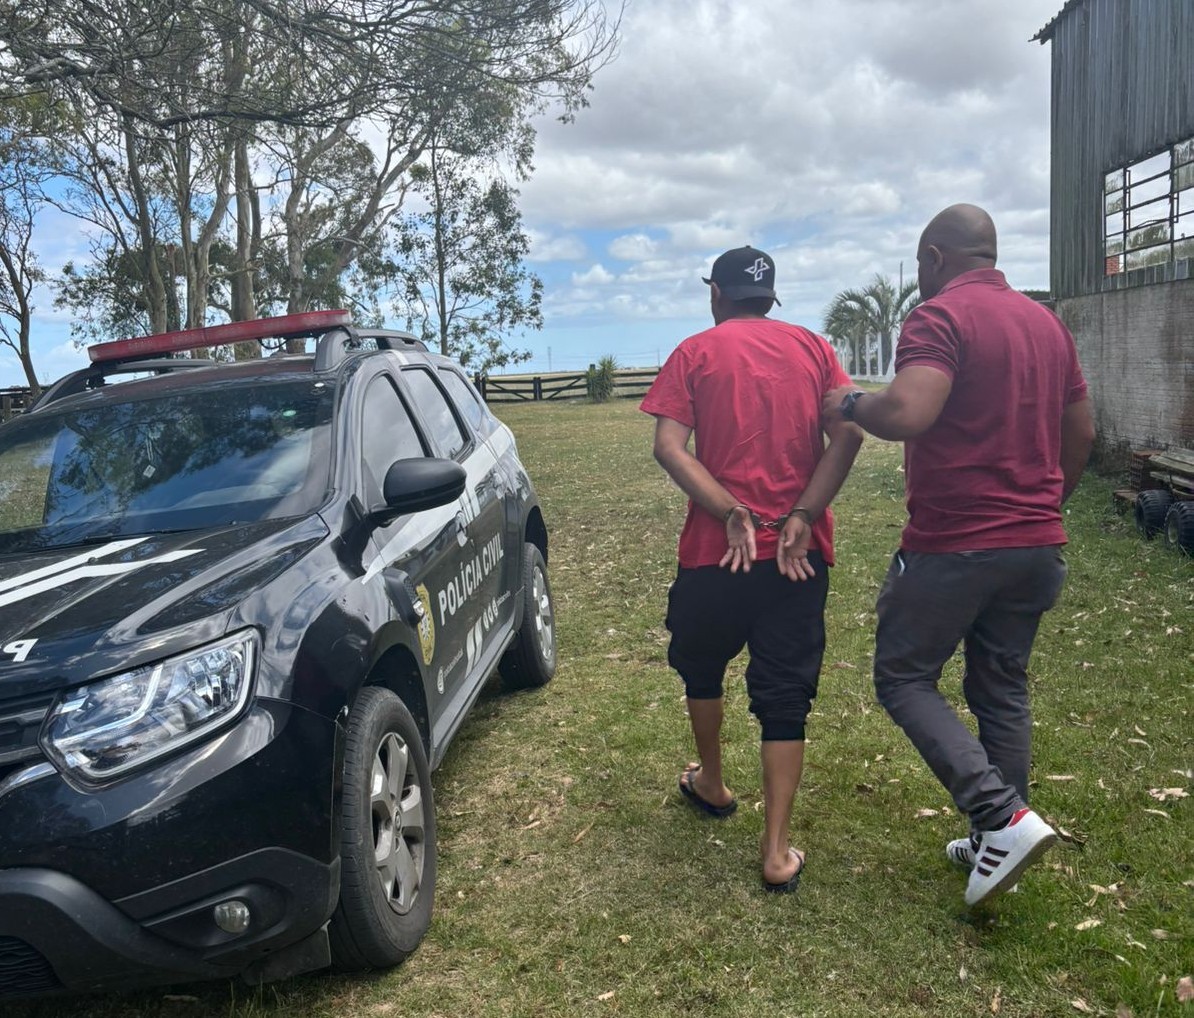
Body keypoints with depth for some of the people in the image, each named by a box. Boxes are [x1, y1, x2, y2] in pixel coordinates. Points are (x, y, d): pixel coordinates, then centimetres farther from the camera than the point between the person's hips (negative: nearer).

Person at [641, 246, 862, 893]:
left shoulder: (695, 353, 2)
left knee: (701, 667, 24)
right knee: (785, 695, 6)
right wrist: (802, 517, -10)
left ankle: (711, 784, 41)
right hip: (799, 552, 2)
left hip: (715, 550, -1)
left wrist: (732, 514, -15)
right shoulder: (812, 347, 8)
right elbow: (848, 433, -6)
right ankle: (777, 852, 4)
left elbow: (669, 446, -12)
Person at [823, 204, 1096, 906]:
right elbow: (1081, 434, 16)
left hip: (954, 544, -8)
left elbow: (906, 413, -29)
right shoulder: (1047, 322, 12)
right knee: (1003, 690, 16)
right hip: (1036, 545, 8)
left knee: (904, 677, 6)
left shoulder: (942, 315, -13)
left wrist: (850, 403, -9)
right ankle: (997, 845, 25)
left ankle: (1003, 817, -6)